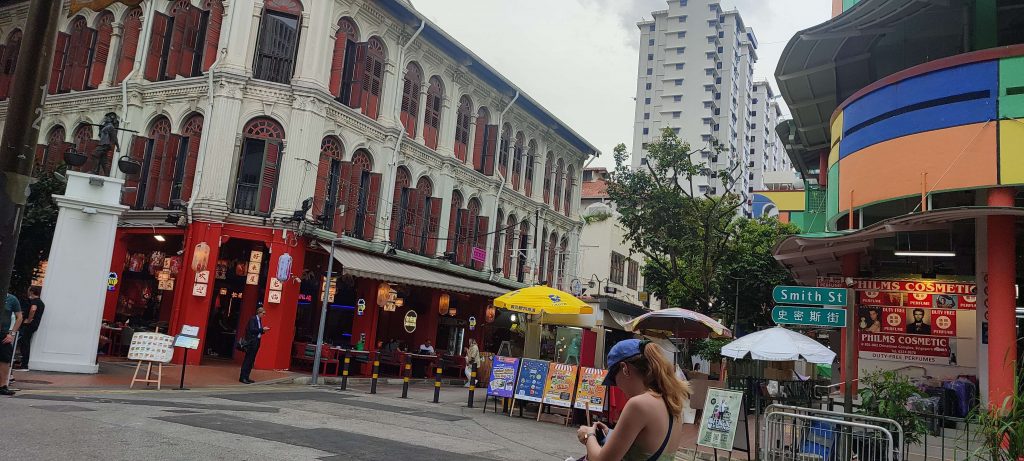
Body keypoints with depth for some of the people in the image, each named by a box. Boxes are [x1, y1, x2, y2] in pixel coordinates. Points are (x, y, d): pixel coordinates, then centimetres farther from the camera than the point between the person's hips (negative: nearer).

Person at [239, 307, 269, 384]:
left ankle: (246, 377, 12)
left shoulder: (259, 320, 15)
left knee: (251, 360, 8)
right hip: (251, 342, -9)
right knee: (248, 360, -7)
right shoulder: (253, 319, -9)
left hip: (256, 342, 9)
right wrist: (262, 329, -17)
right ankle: (242, 377, -5)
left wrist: (263, 330, 1)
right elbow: (252, 330, -18)